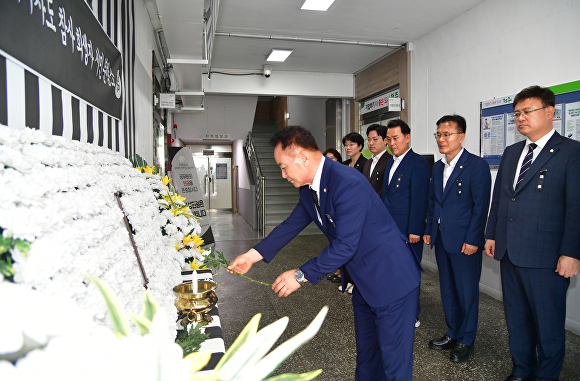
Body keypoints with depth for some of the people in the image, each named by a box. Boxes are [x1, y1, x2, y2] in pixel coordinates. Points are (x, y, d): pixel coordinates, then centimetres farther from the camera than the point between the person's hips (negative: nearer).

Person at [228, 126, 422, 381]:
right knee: (365, 355, 25)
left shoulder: (348, 183, -29)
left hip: (391, 279, -9)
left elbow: (345, 245, -30)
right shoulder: (309, 188, 1)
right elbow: (292, 224, 10)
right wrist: (253, 255, 7)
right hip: (363, 281, 9)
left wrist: (301, 275, -23)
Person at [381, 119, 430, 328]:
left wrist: (414, 231, -18)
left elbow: (419, 199, -16)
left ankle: (412, 317, 18)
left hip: (408, 231, -8)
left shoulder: (418, 163, -11)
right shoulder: (390, 162, 15)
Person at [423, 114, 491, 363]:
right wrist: (429, 230, 10)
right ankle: (452, 334, 32)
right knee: (447, 289, 16)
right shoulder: (437, 167, 11)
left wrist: (472, 240, -15)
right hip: (441, 239, 7)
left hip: (465, 241, -6)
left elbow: (480, 206, -13)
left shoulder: (477, 165, -10)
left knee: (467, 291, 6)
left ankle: (466, 341, 23)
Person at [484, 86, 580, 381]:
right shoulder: (511, 153, 13)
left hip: (545, 256, -6)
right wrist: (492, 234, 14)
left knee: (548, 323, 8)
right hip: (509, 251, 6)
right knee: (516, 317, 18)